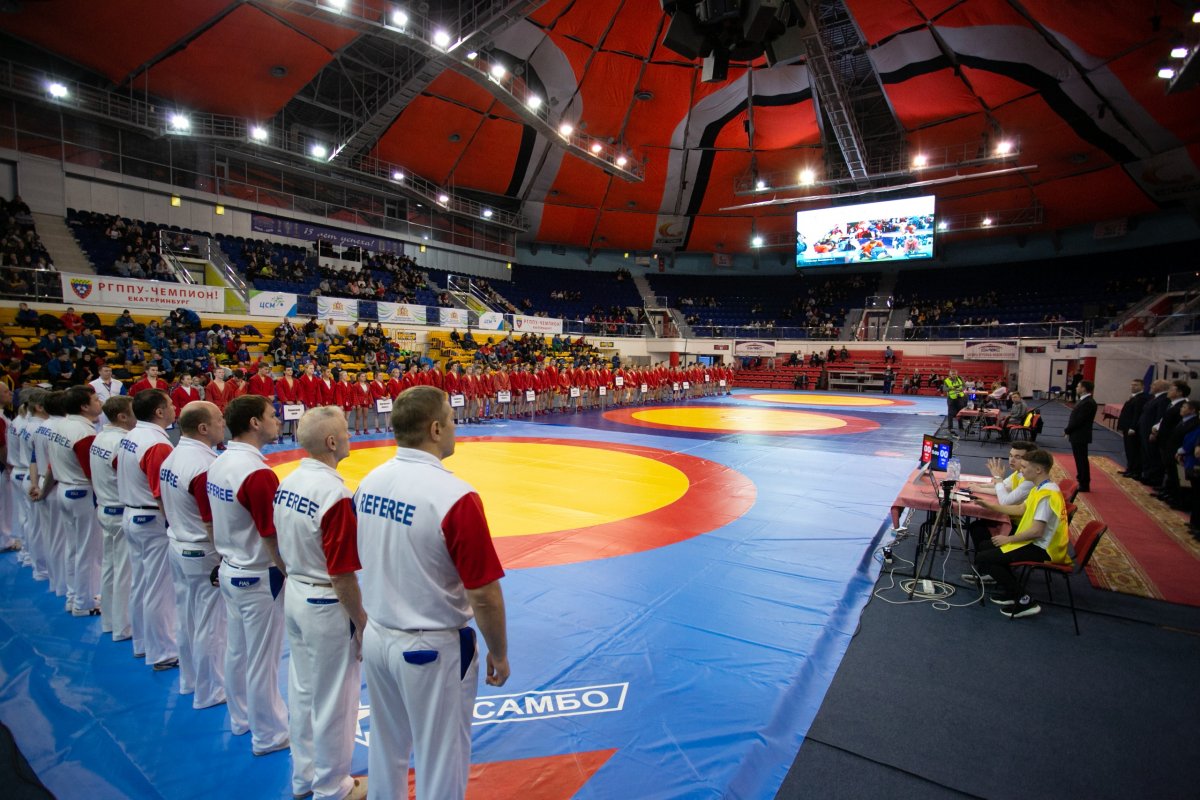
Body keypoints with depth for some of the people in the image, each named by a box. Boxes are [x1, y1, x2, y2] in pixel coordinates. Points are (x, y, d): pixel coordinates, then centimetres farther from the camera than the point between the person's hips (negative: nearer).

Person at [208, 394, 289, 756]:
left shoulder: (219, 464, 1)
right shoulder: (258, 473, -27)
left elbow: (215, 522, 10)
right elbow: (273, 540, -22)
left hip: (230, 570, 9)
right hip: (259, 577, -9)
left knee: (236, 651, 23)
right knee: (262, 660, 8)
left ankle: (241, 718, 42)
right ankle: (269, 735, 25)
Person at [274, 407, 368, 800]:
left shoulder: (287, 483, -1)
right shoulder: (334, 494, -27)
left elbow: (280, 550, 9)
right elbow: (343, 576, -23)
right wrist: (362, 623, -12)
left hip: (294, 596, 9)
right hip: (327, 606, -8)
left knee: (301, 691, 23)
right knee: (332, 701, 12)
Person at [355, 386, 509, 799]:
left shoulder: (369, 483, -5)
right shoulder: (455, 497, -27)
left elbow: (363, 565, 8)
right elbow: (484, 596, -22)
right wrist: (499, 654, -6)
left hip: (377, 639, 7)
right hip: (432, 650, -6)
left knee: (386, 749, 28)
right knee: (440, 760, 16)